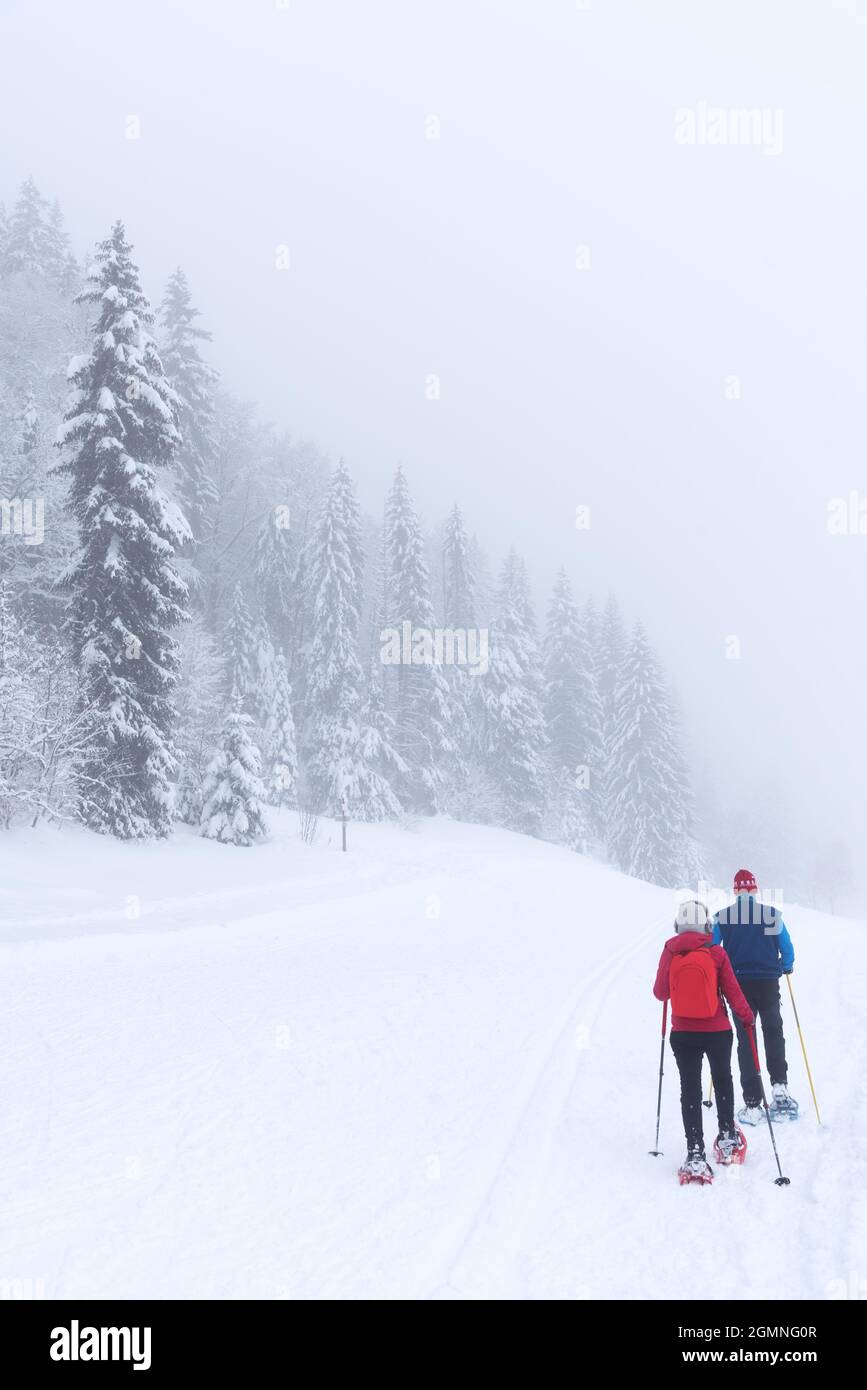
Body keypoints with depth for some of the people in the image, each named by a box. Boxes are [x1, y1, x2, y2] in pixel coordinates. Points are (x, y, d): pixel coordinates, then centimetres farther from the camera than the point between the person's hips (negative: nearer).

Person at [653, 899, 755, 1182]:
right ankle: (728, 1141, 32)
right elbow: (731, 990, -5)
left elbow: (660, 993, 3)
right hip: (717, 1031, 0)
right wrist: (746, 1016, 12)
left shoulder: (669, 953, -5)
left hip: (682, 1033, 0)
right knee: (722, 1080, 22)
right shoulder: (716, 953, -9)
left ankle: (695, 1156, -3)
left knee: (690, 1089, 4)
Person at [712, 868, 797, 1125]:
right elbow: (787, 949, 1)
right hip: (768, 983, 0)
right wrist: (786, 967, 23)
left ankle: (752, 1105, 2)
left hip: (738, 984, 0)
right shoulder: (772, 914, -3)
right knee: (773, 1032, 18)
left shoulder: (722, 917, -3)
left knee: (745, 1041, 6)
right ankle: (779, 1087, 0)